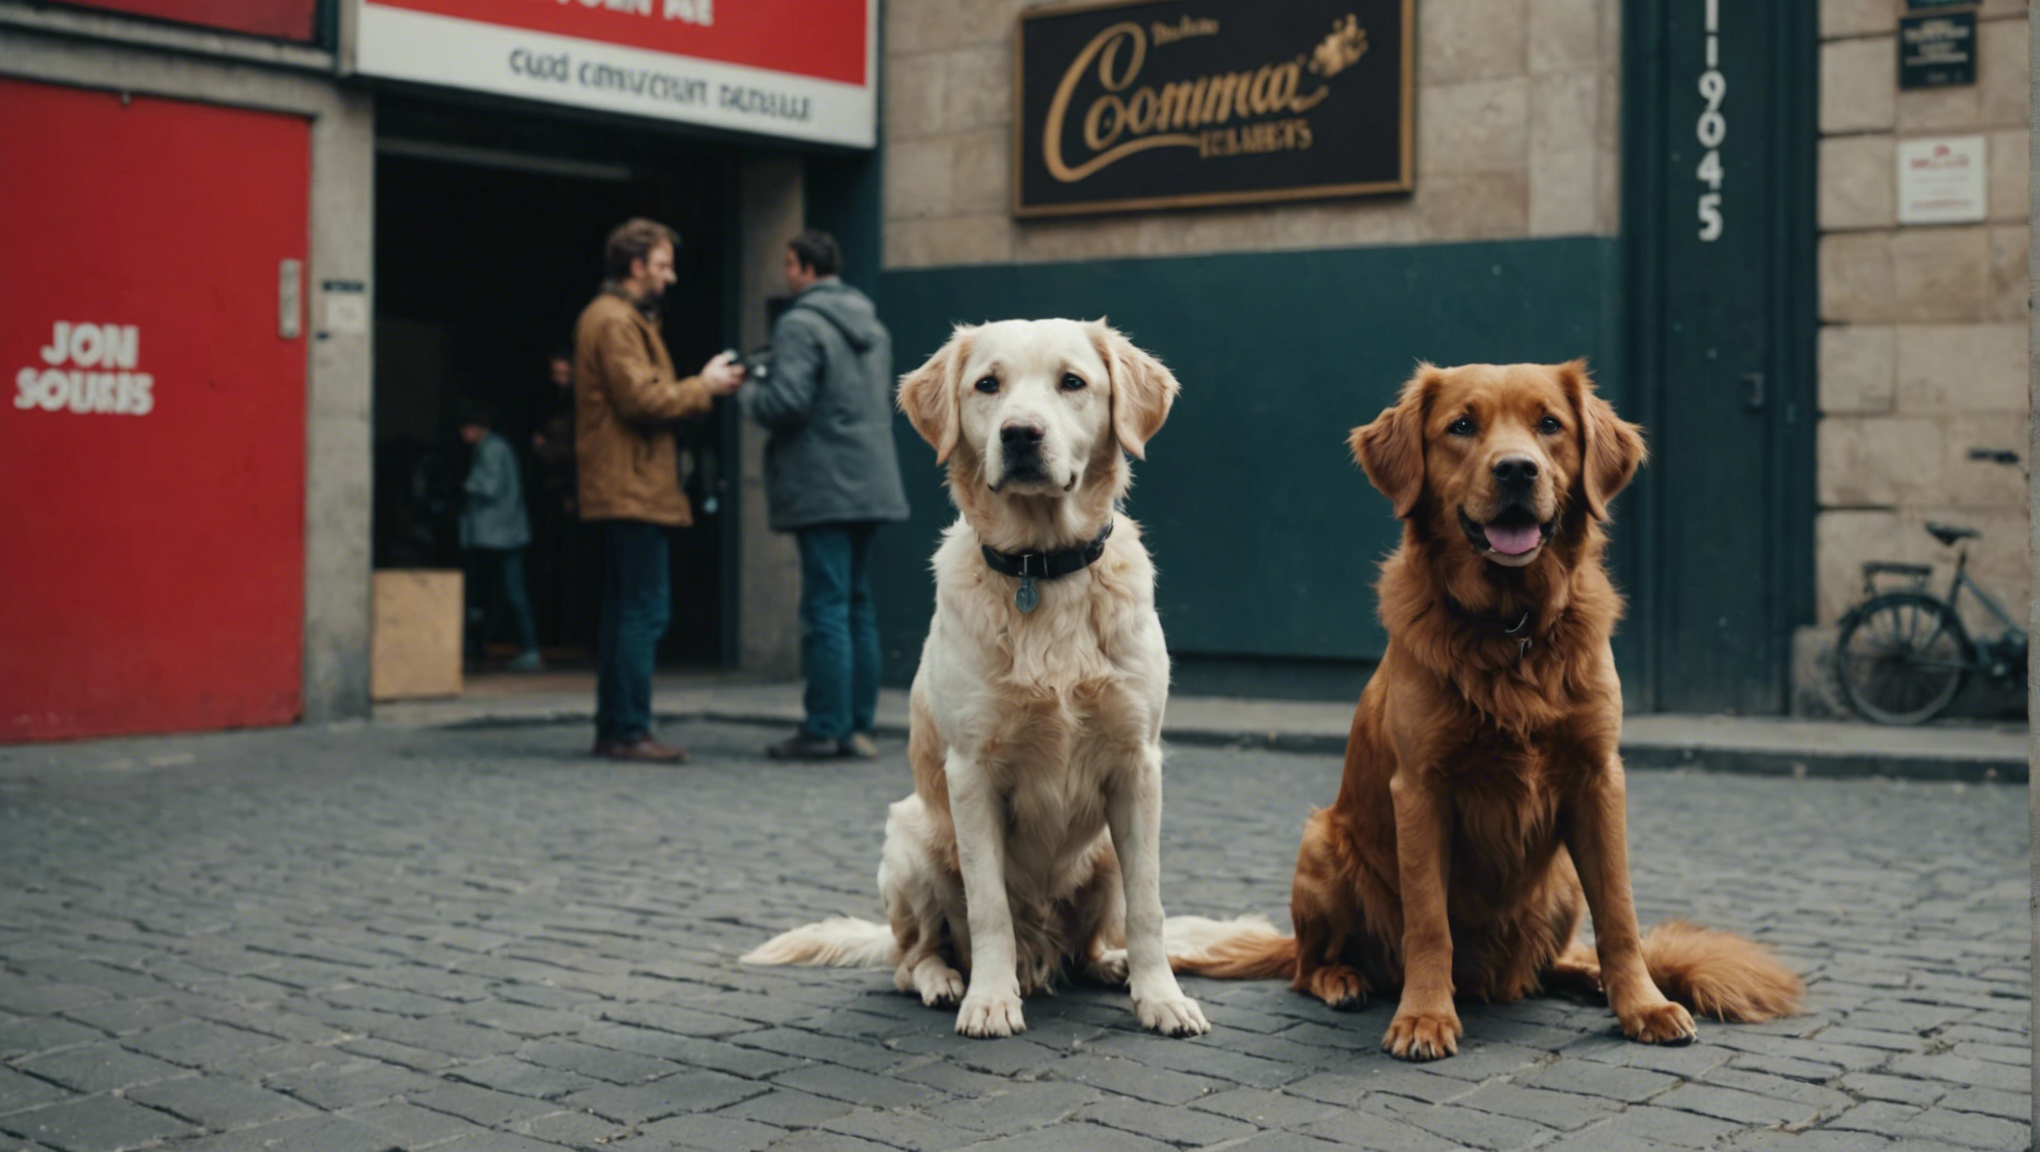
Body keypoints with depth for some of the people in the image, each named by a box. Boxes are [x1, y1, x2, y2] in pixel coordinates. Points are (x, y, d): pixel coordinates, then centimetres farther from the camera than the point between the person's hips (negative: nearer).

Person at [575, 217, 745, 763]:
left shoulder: (621, 317, 22)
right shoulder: (615, 320, -12)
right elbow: (641, 400, -20)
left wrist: (701, 387, 10)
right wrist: (703, 387, -8)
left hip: (621, 489, 11)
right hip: (631, 488, -11)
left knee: (624, 611, 12)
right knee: (644, 610, -10)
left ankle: (612, 729, 15)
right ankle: (630, 732, -9)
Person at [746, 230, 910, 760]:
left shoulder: (801, 325, -11)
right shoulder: (871, 324, 17)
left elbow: (787, 401, -21)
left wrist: (751, 392, 1)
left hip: (823, 490, -8)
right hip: (869, 485, 8)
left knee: (825, 608, -7)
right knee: (858, 605, 11)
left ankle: (823, 729, -5)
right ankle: (858, 725, 13)